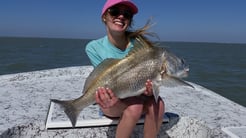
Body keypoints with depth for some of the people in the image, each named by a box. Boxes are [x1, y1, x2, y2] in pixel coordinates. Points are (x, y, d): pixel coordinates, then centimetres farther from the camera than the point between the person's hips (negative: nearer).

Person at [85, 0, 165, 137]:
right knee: (135, 106, -32)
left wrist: (150, 88, -35)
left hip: (139, 97, 2)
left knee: (157, 104, -28)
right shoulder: (94, 47, -14)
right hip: (112, 99, -1)